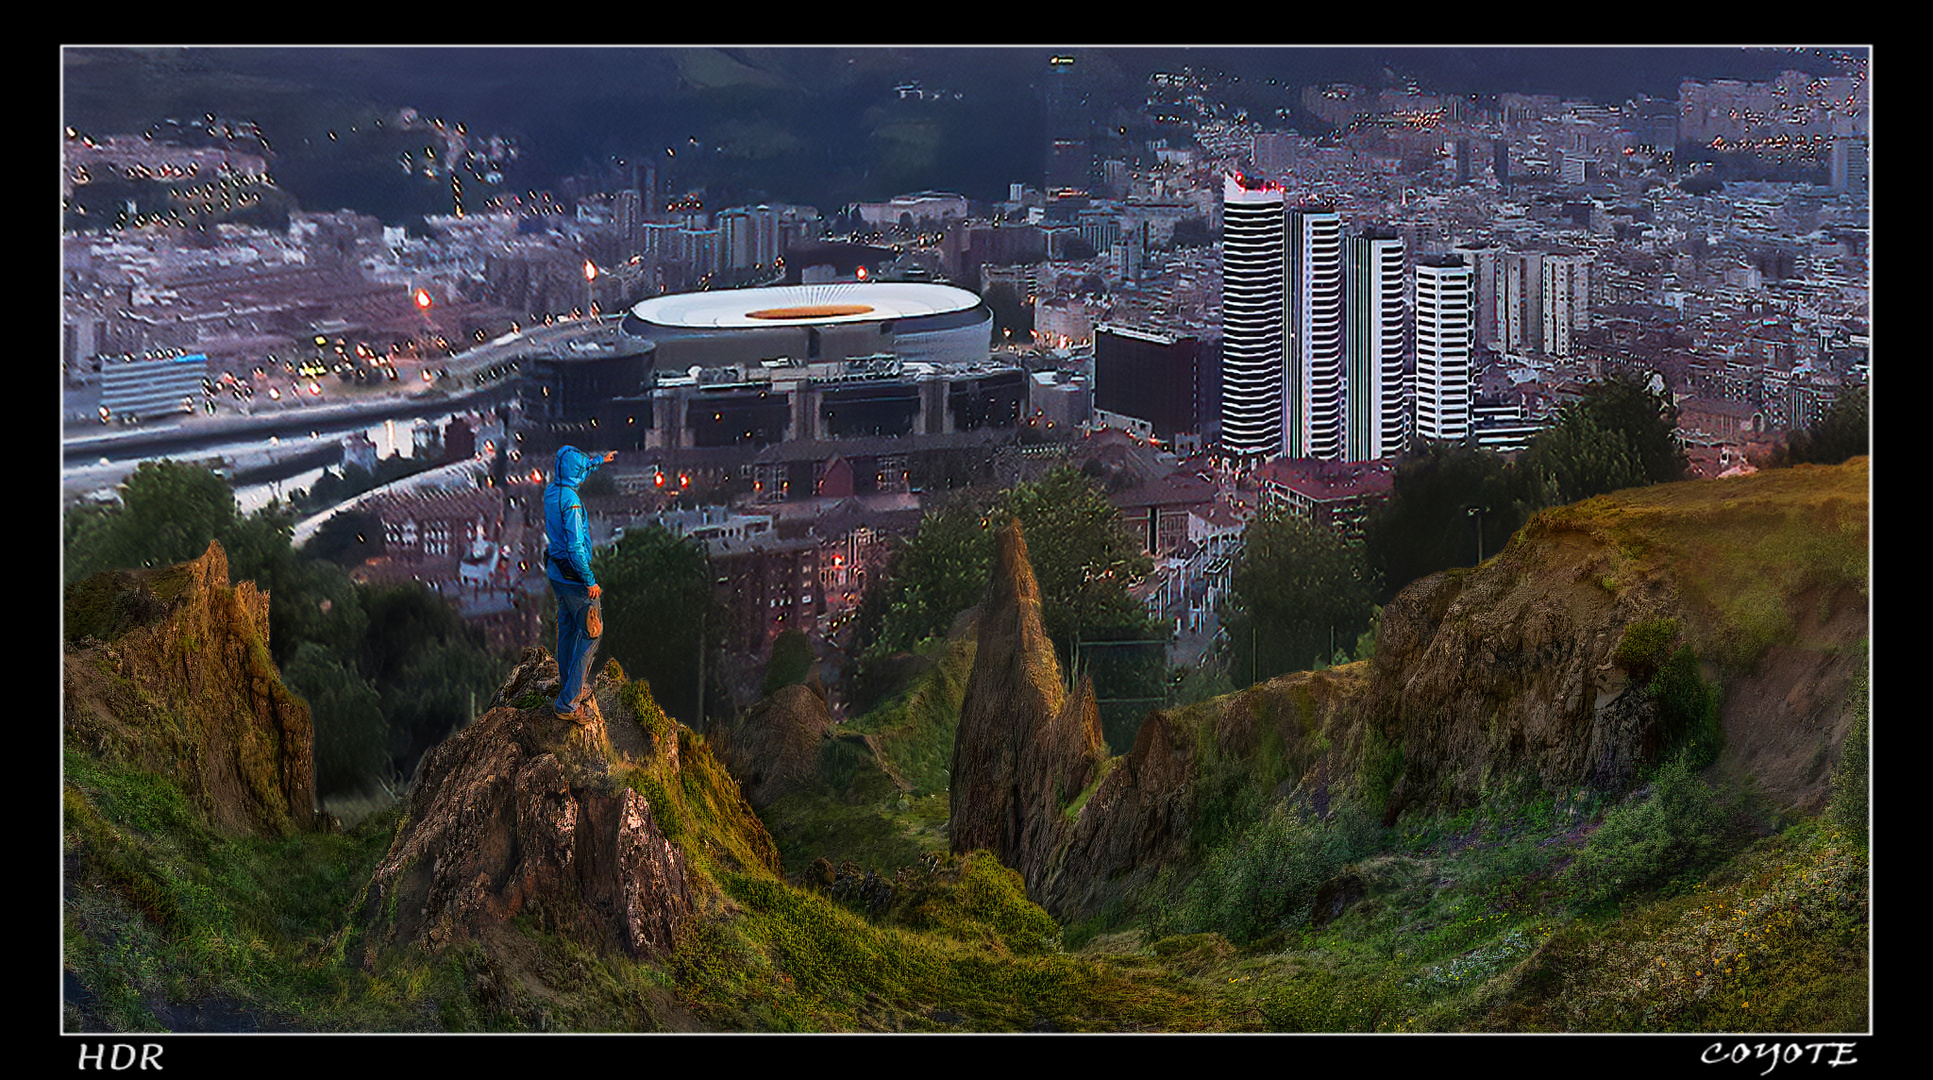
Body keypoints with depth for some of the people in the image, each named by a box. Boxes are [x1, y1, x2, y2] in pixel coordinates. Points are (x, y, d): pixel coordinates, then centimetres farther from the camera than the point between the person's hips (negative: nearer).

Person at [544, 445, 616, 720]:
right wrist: (590, 581, -20)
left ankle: (569, 684, 39)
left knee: (567, 628, 24)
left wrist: (600, 460, 39)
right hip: (574, 574, -9)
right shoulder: (571, 501, -26)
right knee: (589, 634, -2)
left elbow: (576, 472, 25)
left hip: (555, 571, 9)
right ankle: (567, 702, -4)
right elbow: (576, 547, -28)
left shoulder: (551, 491, 2)